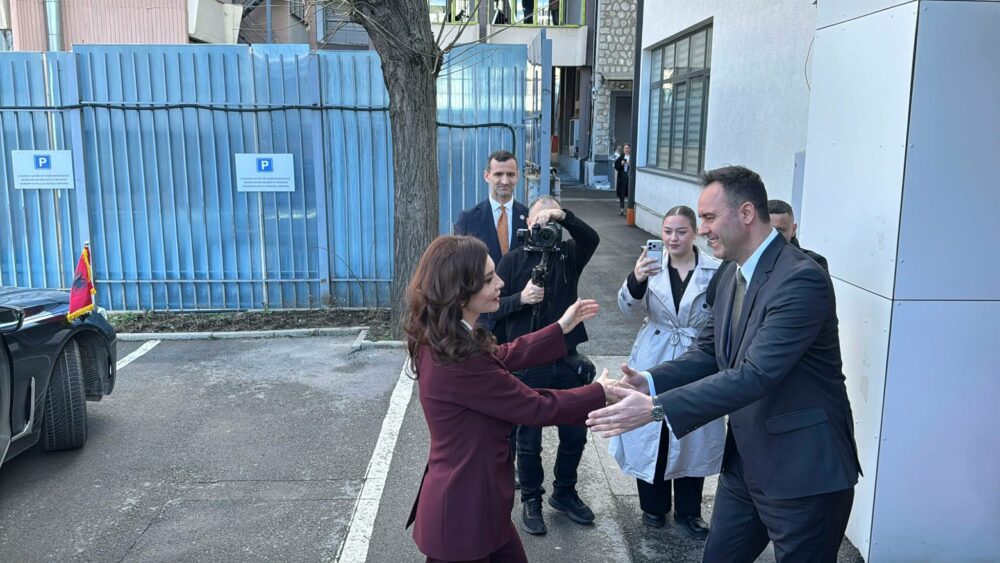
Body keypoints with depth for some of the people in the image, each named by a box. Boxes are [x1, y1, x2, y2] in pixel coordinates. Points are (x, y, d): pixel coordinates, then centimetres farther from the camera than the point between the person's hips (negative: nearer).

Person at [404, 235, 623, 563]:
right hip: (463, 511, -9)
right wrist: (600, 393, -6)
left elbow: (502, 356, 13)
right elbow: (536, 407, -21)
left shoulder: (441, 340, -2)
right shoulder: (459, 363, -31)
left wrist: (561, 328, 14)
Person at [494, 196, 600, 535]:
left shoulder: (569, 255, 4)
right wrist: (521, 298, -21)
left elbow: (592, 239, -18)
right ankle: (531, 501, 28)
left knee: (575, 434, 13)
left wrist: (563, 216, -31)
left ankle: (564, 492, 35)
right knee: (529, 438, 9)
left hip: (566, 360, 3)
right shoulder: (513, 261, -1)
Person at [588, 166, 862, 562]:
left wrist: (657, 408, -33)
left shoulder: (801, 279, -23)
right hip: (745, 461, 8)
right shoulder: (732, 276, 6)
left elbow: (755, 374, -30)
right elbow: (708, 352, 7)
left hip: (803, 470, -8)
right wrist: (650, 382, -12)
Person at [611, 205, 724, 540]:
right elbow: (629, 308, -15)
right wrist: (636, 280, -36)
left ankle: (688, 511, 30)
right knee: (651, 435, 11)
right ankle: (653, 505, 32)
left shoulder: (715, 271, -8)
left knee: (692, 437, 11)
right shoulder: (652, 266, -4)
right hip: (653, 365, 1)